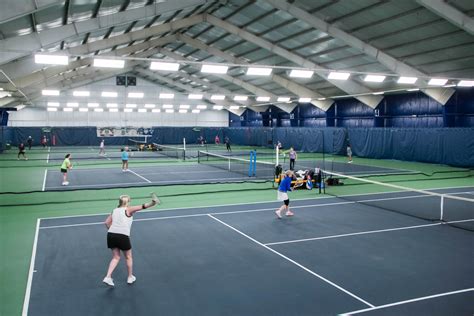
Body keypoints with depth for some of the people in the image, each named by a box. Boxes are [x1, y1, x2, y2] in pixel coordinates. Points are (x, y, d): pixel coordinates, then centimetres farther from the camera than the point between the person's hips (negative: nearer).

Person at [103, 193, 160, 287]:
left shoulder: (114, 211, 16)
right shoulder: (128, 210, 0)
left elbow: (107, 222, 13)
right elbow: (141, 207, -17)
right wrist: (151, 204, -30)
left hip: (111, 234, 5)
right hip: (123, 236, -5)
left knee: (116, 257, 19)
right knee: (128, 257, 15)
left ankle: (108, 277, 6)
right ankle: (130, 277, 27)